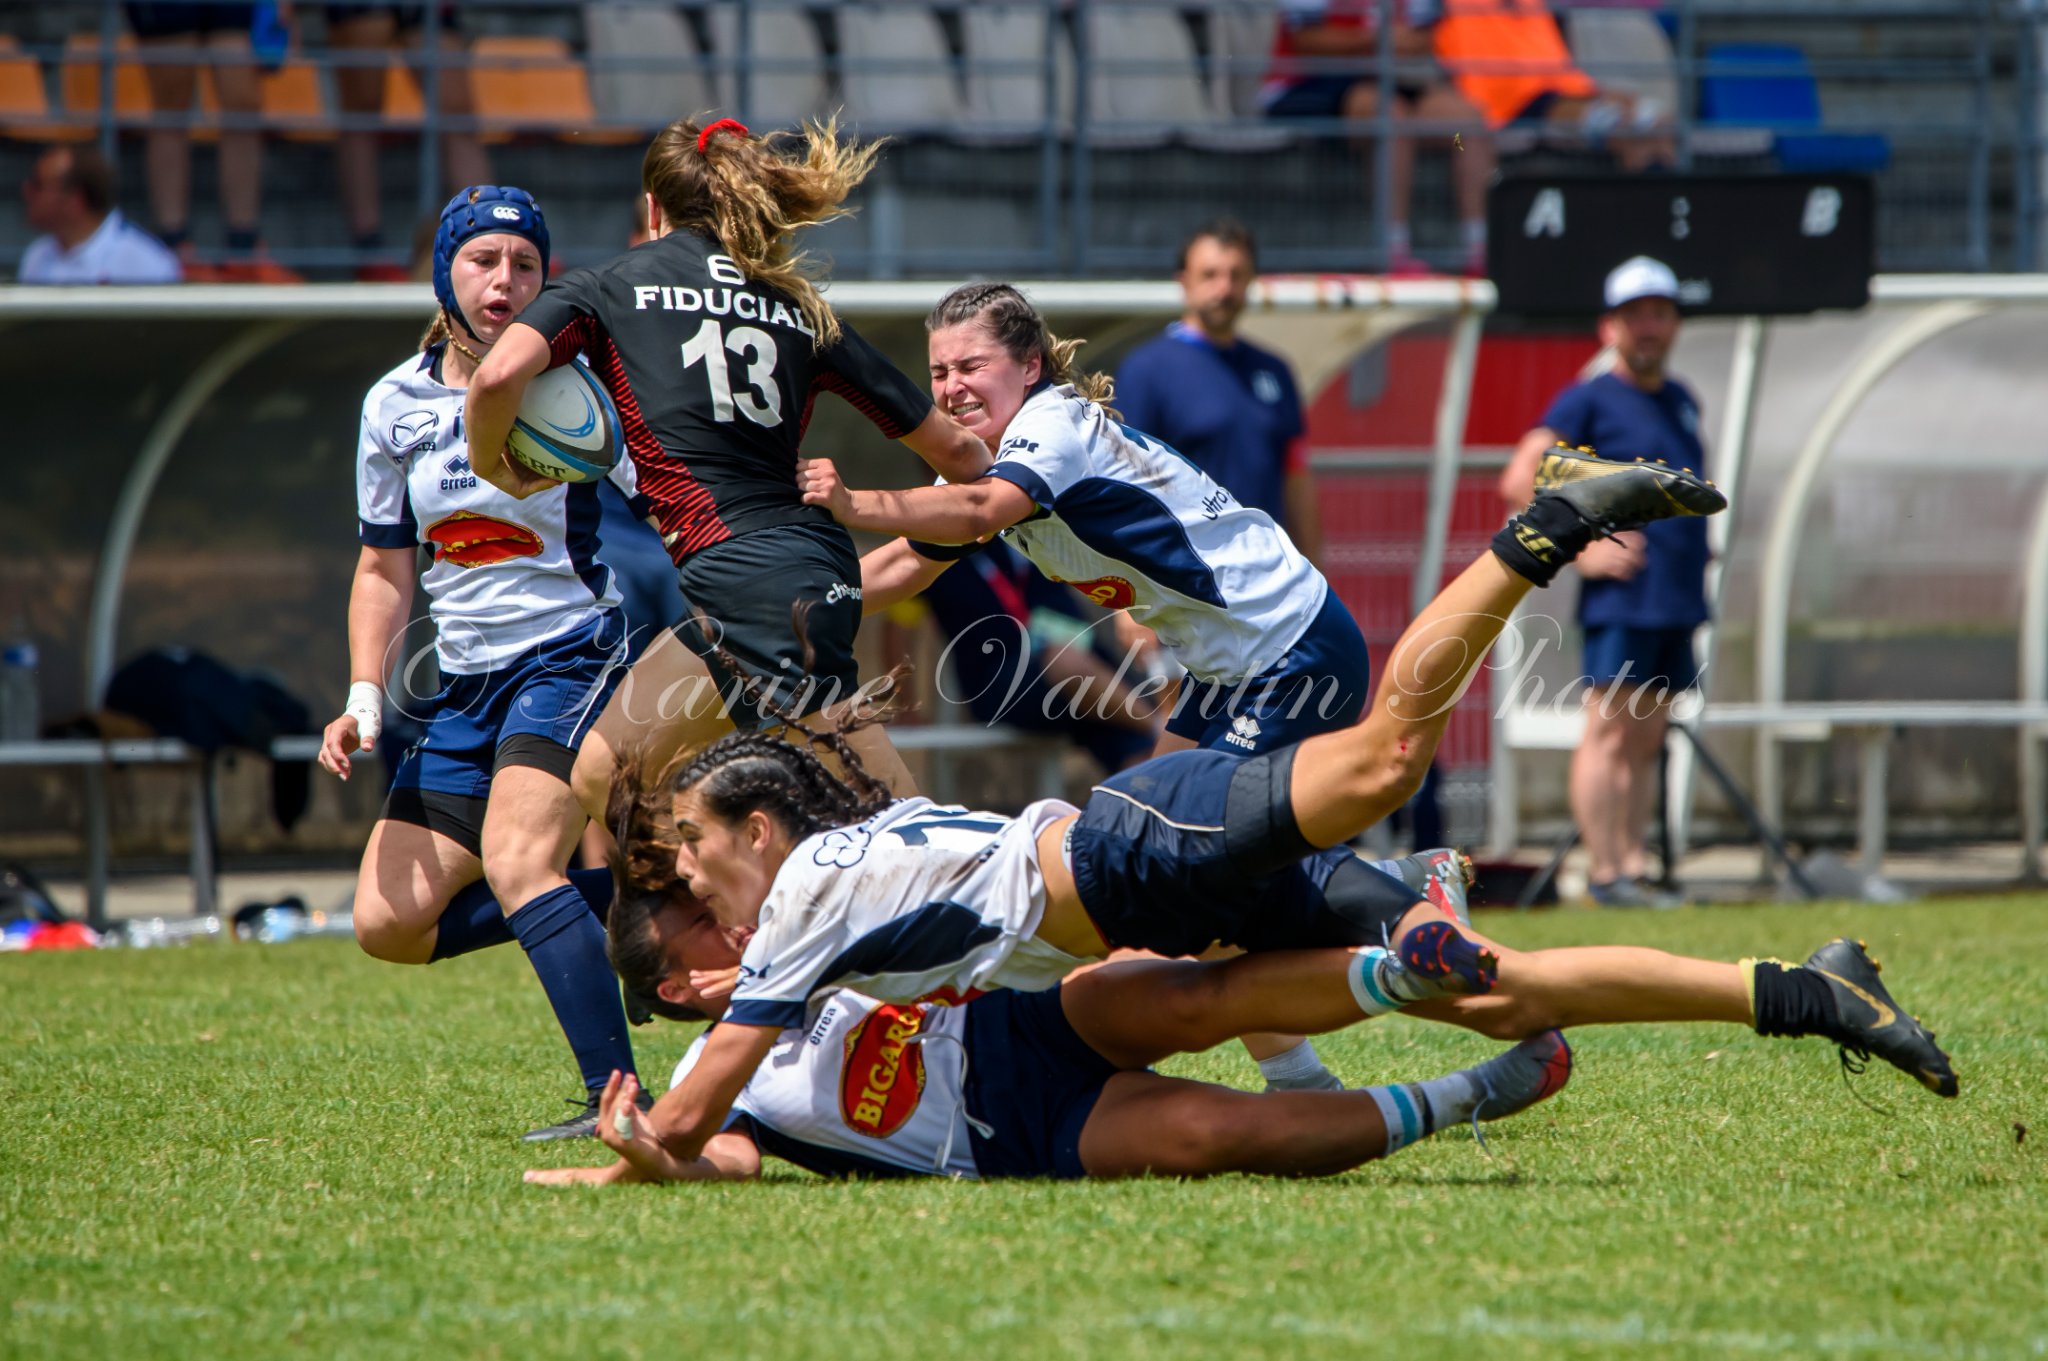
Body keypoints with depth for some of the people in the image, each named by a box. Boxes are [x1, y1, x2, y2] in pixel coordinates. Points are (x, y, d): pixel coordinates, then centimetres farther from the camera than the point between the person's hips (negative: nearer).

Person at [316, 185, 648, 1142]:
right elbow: (385, 567, 16)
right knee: (387, 922, -2)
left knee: (514, 858, -29)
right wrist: (364, 698, 4)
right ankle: (598, 896, 11)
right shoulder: (396, 406, 7)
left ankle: (616, 1094, -32)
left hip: (576, 657, -6)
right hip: (468, 686, 6)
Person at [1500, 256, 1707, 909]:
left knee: (1648, 738, 8)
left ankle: (1634, 864, 10)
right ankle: (1605, 872, -11)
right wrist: (1581, 549, -14)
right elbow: (1519, 482, -10)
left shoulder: (1682, 402, 18)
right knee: (1610, 732, -9)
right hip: (1623, 599, -8)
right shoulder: (1589, 400, -4)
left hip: (1679, 600, 8)